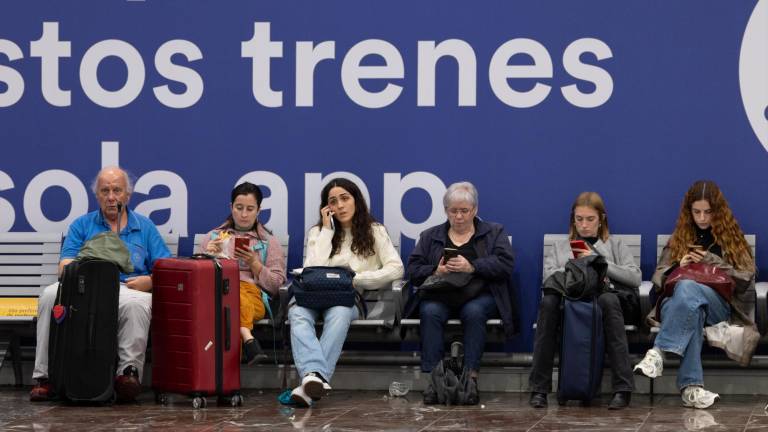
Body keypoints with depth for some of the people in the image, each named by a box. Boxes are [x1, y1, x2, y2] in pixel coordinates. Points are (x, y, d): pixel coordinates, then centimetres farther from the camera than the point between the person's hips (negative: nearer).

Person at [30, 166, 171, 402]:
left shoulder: (144, 227, 19)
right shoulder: (82, 226, 19)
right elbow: (65, 266, 5)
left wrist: (149, 281, -12)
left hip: (130, 289, -1)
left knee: (136, 303, -39)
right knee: (51, 294, -30)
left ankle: (130, 371, -36)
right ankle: (44, 376, -29)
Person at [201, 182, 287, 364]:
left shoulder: (270, 242, 22)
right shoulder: (213, 237, 28)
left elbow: (276, 285, 13)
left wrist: (254, 263, -1)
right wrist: (209, 256, 1)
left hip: (253, 294, -1)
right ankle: (247, 337, -59)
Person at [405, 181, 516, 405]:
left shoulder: (494, 233, 16)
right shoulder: (430, 236, 21)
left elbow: (505, 263, -2)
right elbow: (413, 270, 10)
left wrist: (472, 267, -16)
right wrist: (436, 271, -11)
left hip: (478, 296, -1)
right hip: (440, 296, 2)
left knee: (474, 312, -36)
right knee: (430, 312, -33)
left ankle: (471, 377, -39)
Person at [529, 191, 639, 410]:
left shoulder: (616, 246, 25)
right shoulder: (559, 248, 30)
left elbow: (635, 277, 6)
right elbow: (548, 276, 8)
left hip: (602, 296, -1)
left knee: (608, 299, -39)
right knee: (548, 301, -35)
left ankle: (622, 389, -42)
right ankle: (539, 389, -35)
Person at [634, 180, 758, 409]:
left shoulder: (731, 236, 17)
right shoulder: (680, 237, 23)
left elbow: (746, 278, 7)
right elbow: (658, 278, 19)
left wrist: (712, 261, -6)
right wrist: (677, 267, -4)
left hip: (719, 305, -1)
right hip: (679, 303, 1)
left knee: (687, 288, -39)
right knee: (693, 311, -41)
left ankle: (658, 352, -49)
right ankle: (690, 387, -54)